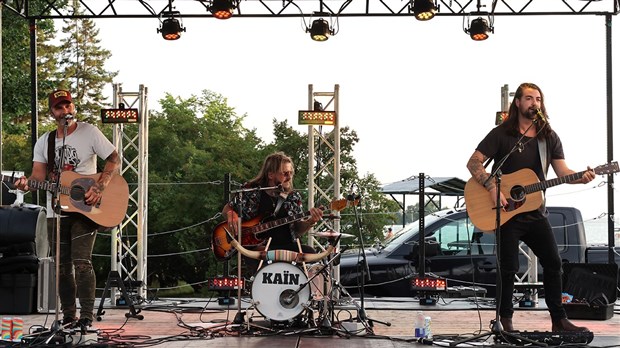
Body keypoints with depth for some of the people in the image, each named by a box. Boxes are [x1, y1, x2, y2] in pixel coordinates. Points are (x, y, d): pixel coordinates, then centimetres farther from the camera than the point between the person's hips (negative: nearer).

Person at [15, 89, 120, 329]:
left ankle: (87, 317, -14)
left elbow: (114, 160, -4)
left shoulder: (89, 132, -2)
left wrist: (99, 188, -17)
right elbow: (39, 175, 0)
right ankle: (68, 317, 17)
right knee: (63, 267, 8)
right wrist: (27, 183, -24)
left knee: (81, 262, -16)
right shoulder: (44, 142, 9)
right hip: (56, 213, 5)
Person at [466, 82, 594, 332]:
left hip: (536, 213, 4)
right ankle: (505, 321, 12)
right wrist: (491, 187, -24)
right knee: (509, 268, -3)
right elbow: (473, 162, -9)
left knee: (553, 263, 2)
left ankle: (559, 320, 11)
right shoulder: (502, 134, -5)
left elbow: (563, 172, 2)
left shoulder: (549, 138, 7)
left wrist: (581, 178, -20)